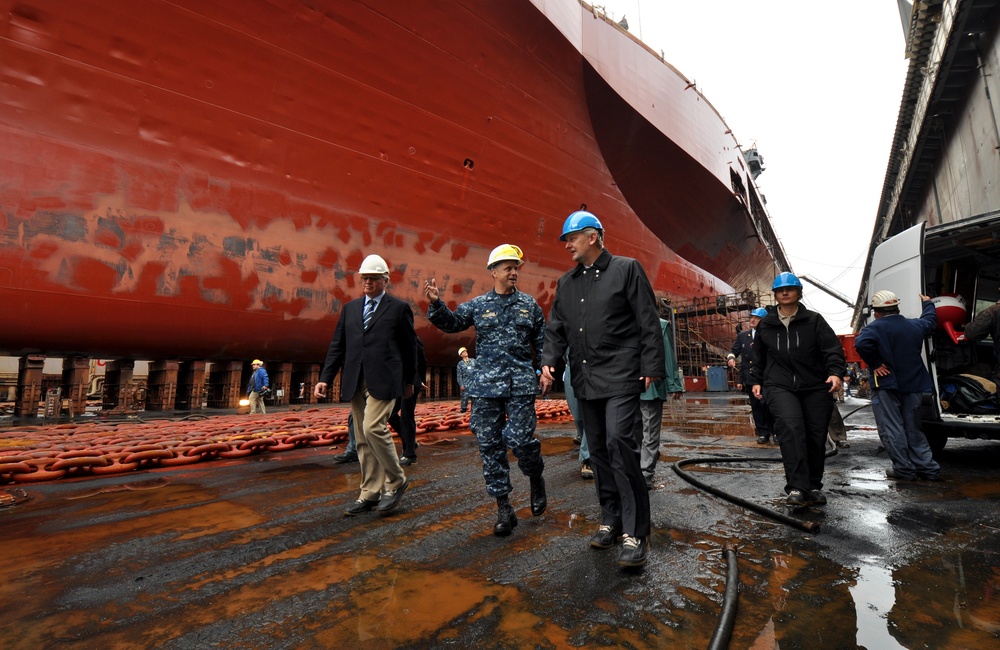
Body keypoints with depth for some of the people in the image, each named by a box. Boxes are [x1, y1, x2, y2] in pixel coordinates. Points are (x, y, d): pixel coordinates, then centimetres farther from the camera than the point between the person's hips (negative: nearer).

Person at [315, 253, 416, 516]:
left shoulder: (399, 307, 1)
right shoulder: (350, 308, 15)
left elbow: (409, 346, 5)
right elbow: (337, 345, 13)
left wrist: (410, 380, 8)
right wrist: (325, 378, 4)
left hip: (383, 379, -5)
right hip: (355, 382, 6)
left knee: (373, 428, -17)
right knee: (362, 438, 9)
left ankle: (396, 481, 5)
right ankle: (370, 494, 20)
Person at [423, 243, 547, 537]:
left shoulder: (529, 304, 10)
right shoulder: (478, 305, 9)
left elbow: (542, 342, 14)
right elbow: (452, 322, 13)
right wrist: (436, 303, -4)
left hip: (520, 384, -1)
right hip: (486, 385, 1)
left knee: (520, 439, -9)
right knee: (490, 445, 3)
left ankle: (536, 479, 25)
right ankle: (503, 508, 17)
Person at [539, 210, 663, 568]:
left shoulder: (626, 269, 0)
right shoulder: (566, 283, 15)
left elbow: (649, 323, -3)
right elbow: (556, 329, 16)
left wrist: (651, 367, -9)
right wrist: (549, 361, 0)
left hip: (621, 376, -6)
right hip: (585, 379, 6)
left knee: (619, 441, -17)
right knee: (598, 449, 11)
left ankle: (635, 533, -3)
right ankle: (611, 520, 26)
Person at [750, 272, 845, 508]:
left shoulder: (814, 320, 5)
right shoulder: (765, 324, 10)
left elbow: (832, 348, -3)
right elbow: (757, 356, 20)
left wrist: (836, 372, -20)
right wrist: (756, 381, 17)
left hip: (816, 388, 1)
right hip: (779, 387, -1)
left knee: (816, 437, 7)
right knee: (791, 429, -23)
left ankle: (814, 487, 26)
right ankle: (797, 488, -24)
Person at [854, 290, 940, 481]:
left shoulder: (875, 327, -13)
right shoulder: (915, 325, 8)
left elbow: (861, 343, -32)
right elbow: (930, 319, 32)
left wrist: (874, 364, -19)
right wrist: (927, 303, 50)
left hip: (886, 385, -7)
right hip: (913, 385, 7)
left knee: (891, 429, 0)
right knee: (913, 429, 17)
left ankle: (904, 469, 2)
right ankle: (927, 467, 20)